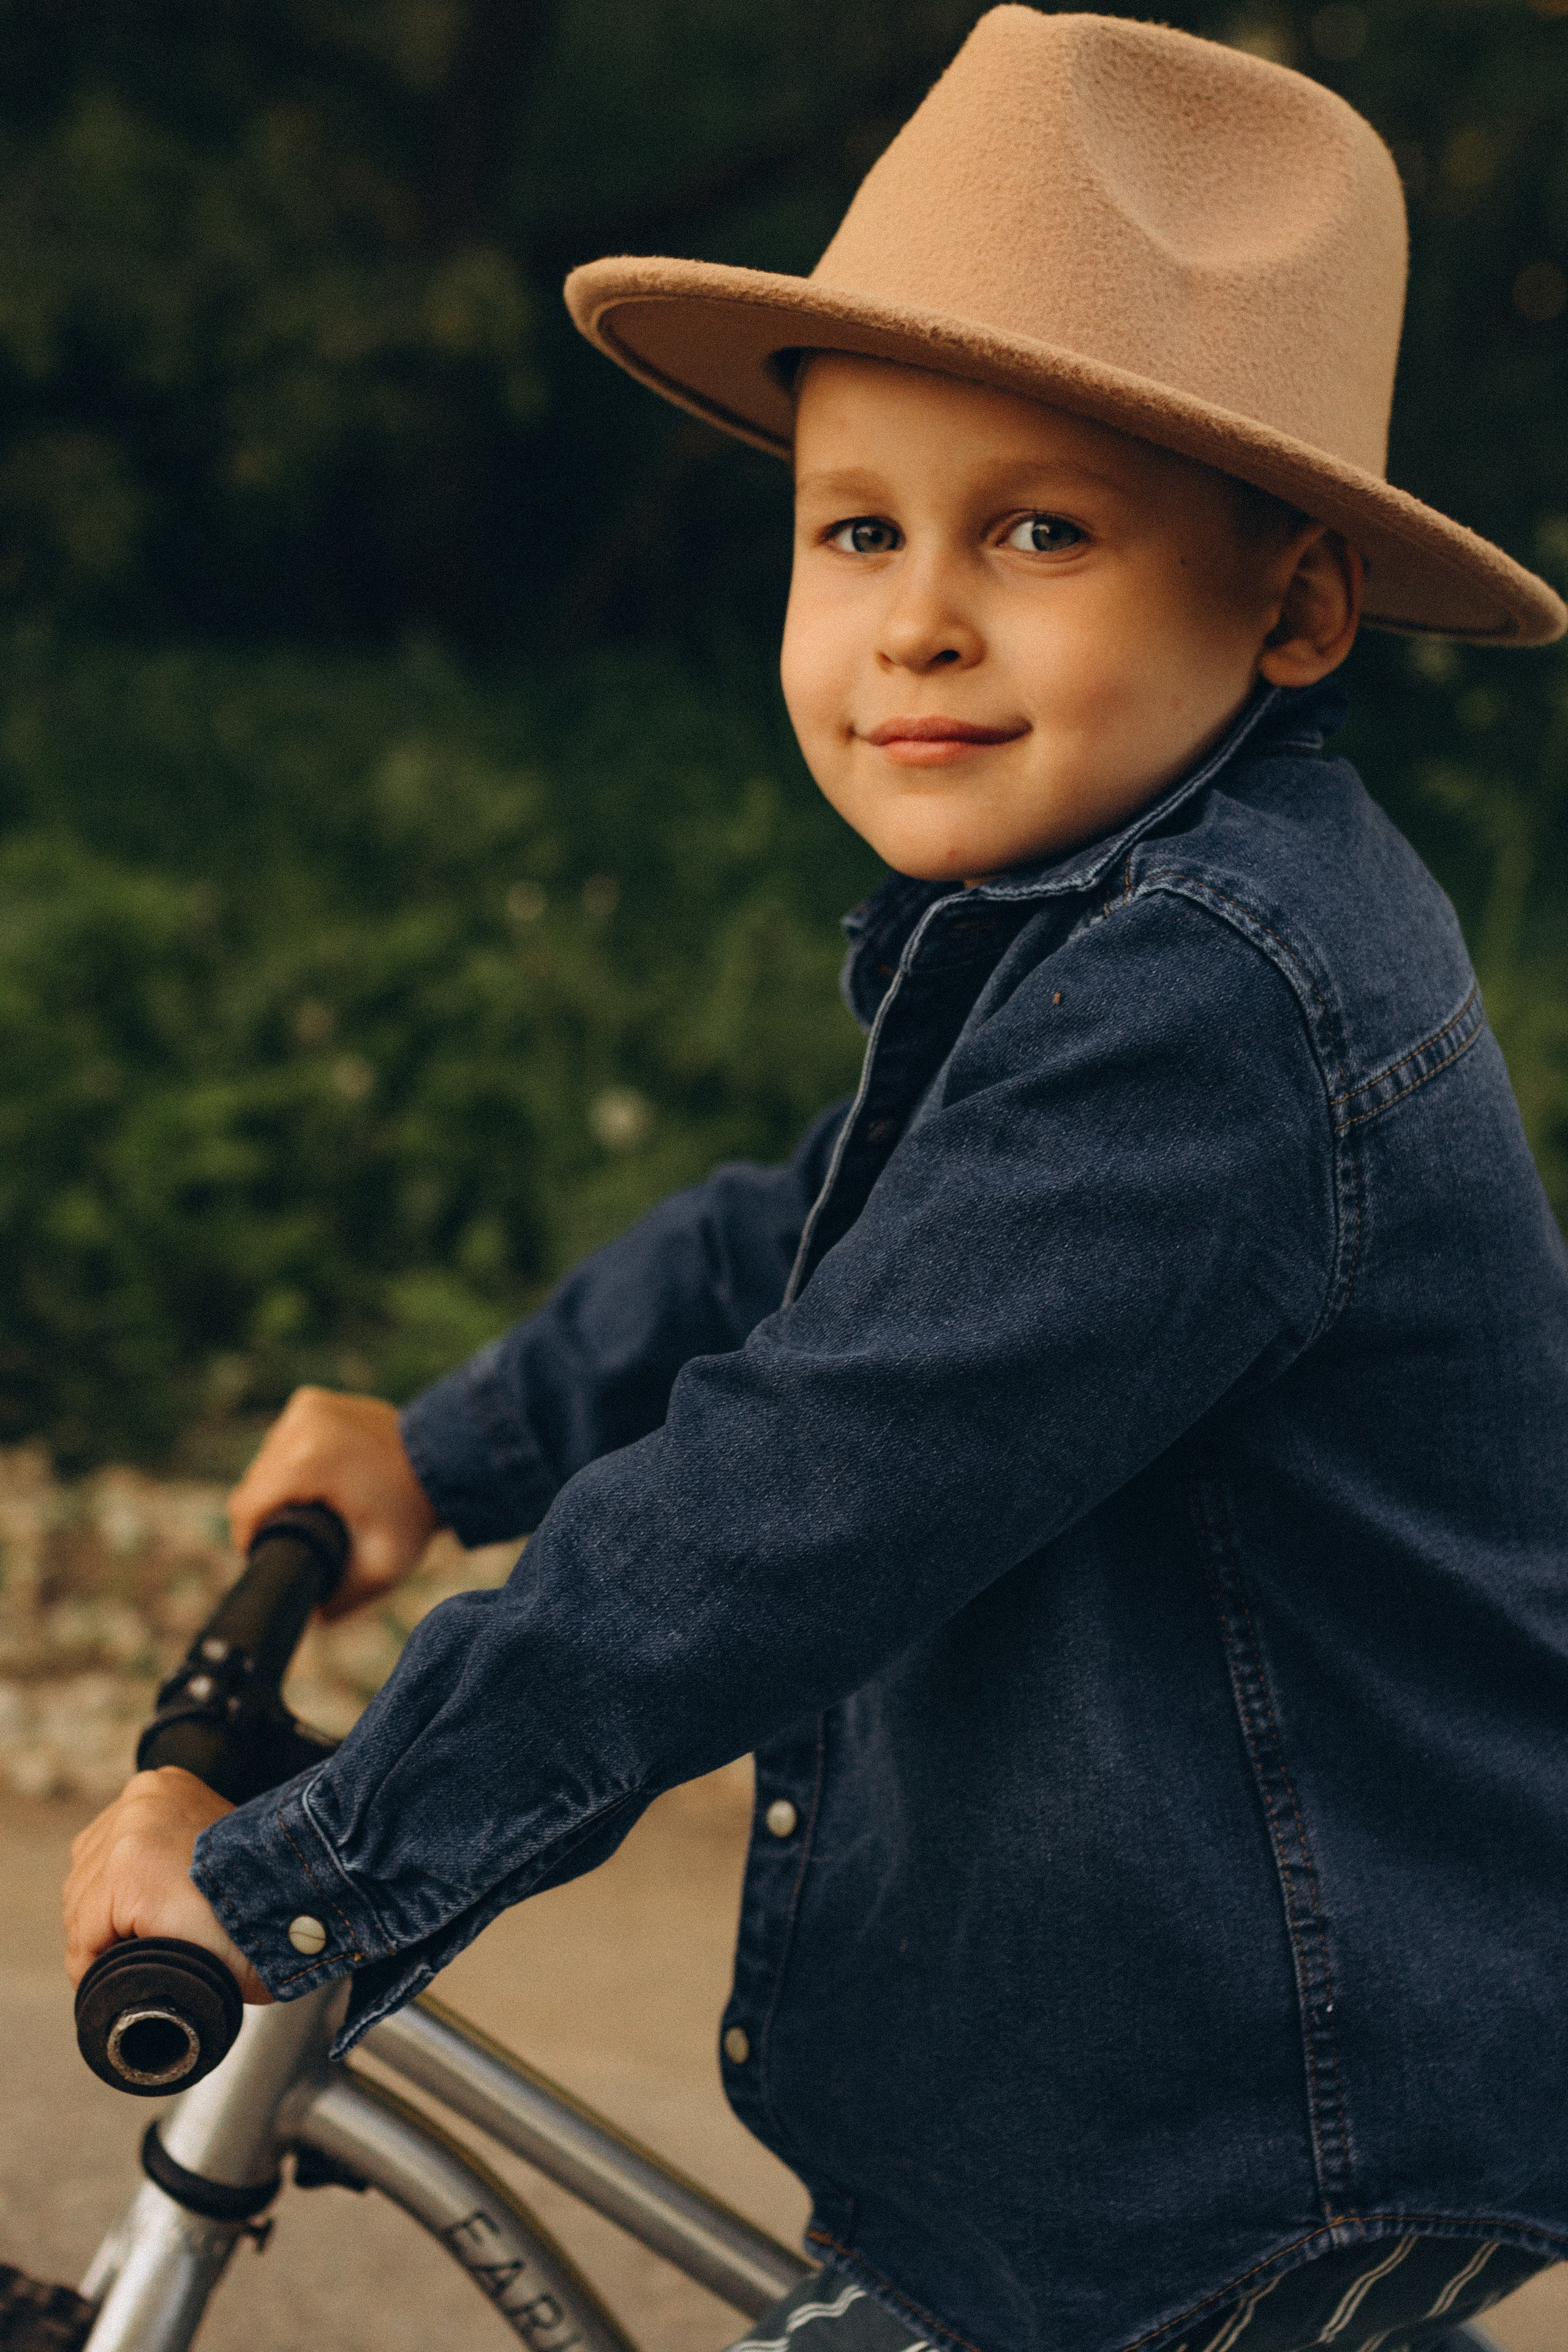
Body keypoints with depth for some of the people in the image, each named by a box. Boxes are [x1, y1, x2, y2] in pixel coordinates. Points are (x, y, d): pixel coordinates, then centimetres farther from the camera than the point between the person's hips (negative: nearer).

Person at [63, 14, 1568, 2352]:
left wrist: (289, 1879, -23)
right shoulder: (1101, 918, 5)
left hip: (1282, 2133, -9)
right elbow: (793, 1251, 18)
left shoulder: (1212, 1012, -29)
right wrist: (446, 1450, 23)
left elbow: (788, 1504, -30)